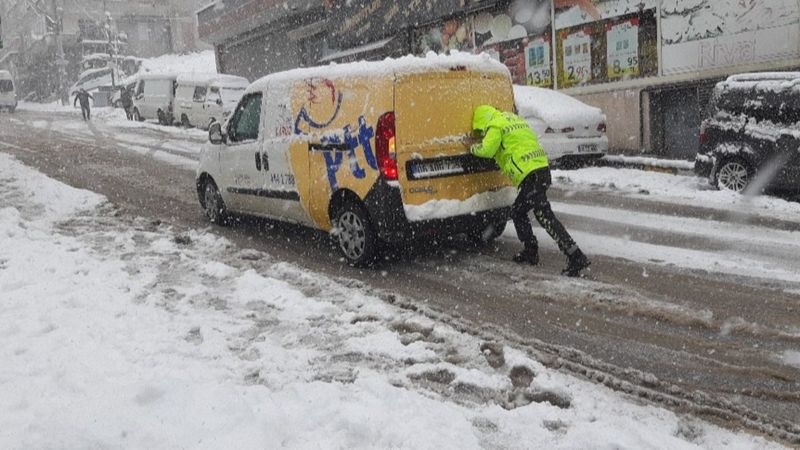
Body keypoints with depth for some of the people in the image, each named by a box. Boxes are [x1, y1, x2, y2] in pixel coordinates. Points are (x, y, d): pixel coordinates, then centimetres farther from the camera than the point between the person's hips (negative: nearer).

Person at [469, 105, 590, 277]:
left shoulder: (495, 125, -2)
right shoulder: (514, 119, 26)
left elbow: (487, 150, -13)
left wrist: (472, 147, 7)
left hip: (530, 175, -10)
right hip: (541, 168, 10)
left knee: (545, 216, -11)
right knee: (518, 212, 21)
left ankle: (576, 257, -13)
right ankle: (530, 251, 27)